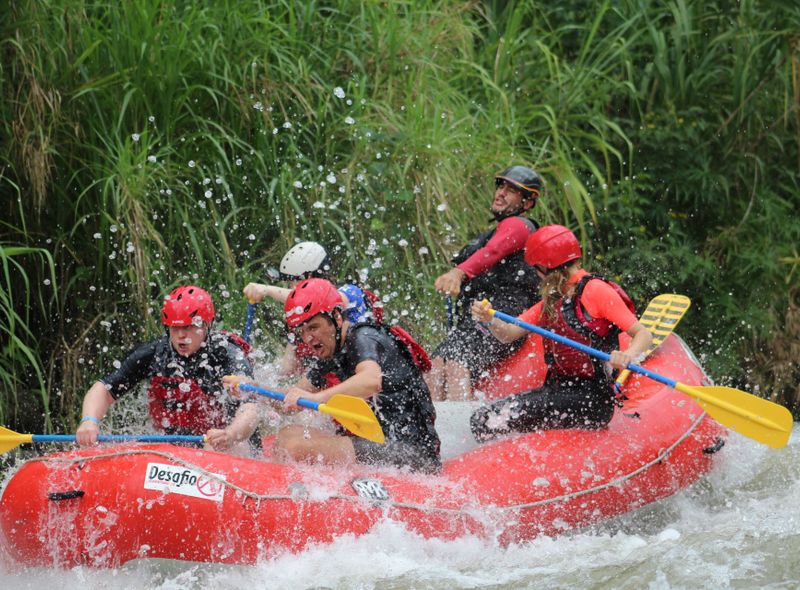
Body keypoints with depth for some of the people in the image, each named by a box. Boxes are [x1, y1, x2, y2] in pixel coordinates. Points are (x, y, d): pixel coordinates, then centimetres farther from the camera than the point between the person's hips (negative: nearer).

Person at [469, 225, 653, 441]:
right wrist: (489, 320, -6)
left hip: (590, 398, -9)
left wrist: (628, 356, -34)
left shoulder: (594, 290, -9)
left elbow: (644, 334, -13)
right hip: (557, 389, 9)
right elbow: (509, 334, 15)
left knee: (497, 421, -19)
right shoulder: (552, 300, 17)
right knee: (481, 419, 2)